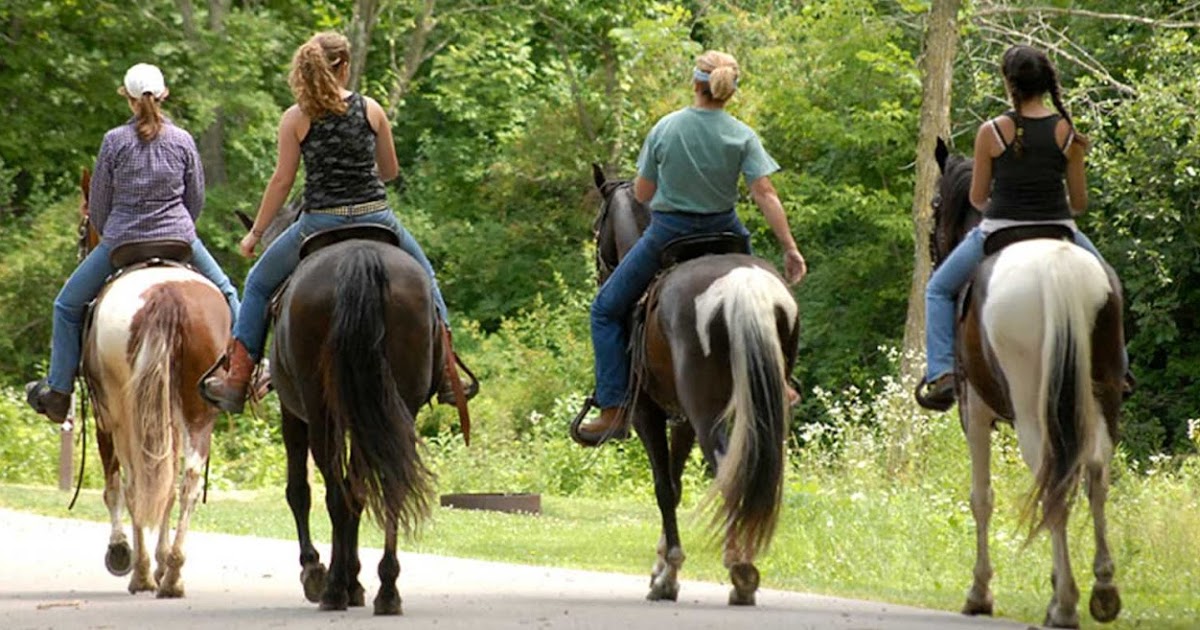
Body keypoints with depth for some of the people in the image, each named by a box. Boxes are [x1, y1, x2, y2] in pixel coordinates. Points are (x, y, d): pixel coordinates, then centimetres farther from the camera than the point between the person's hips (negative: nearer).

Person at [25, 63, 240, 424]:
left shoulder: (115, 141, -7)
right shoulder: (182, 141, -1)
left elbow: (98, 204, 0)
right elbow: (196, 200, 7)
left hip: (120, 242, -2)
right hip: (180, 239, 2)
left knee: (68, 306, 14)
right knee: (225, 292, 25)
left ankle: (59, 391, 13)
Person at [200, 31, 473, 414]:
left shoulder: (296, 119, -3)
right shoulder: (371, 109, 1)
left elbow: (282, 180, -3)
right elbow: (391, 171, 10)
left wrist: (255, 232, 6)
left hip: (320, 222, -1)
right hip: (376, 217, 1)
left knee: (259, 285, 19)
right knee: (424, 277, 27)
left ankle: (235, 382, 13)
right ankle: (448, 376, 21)